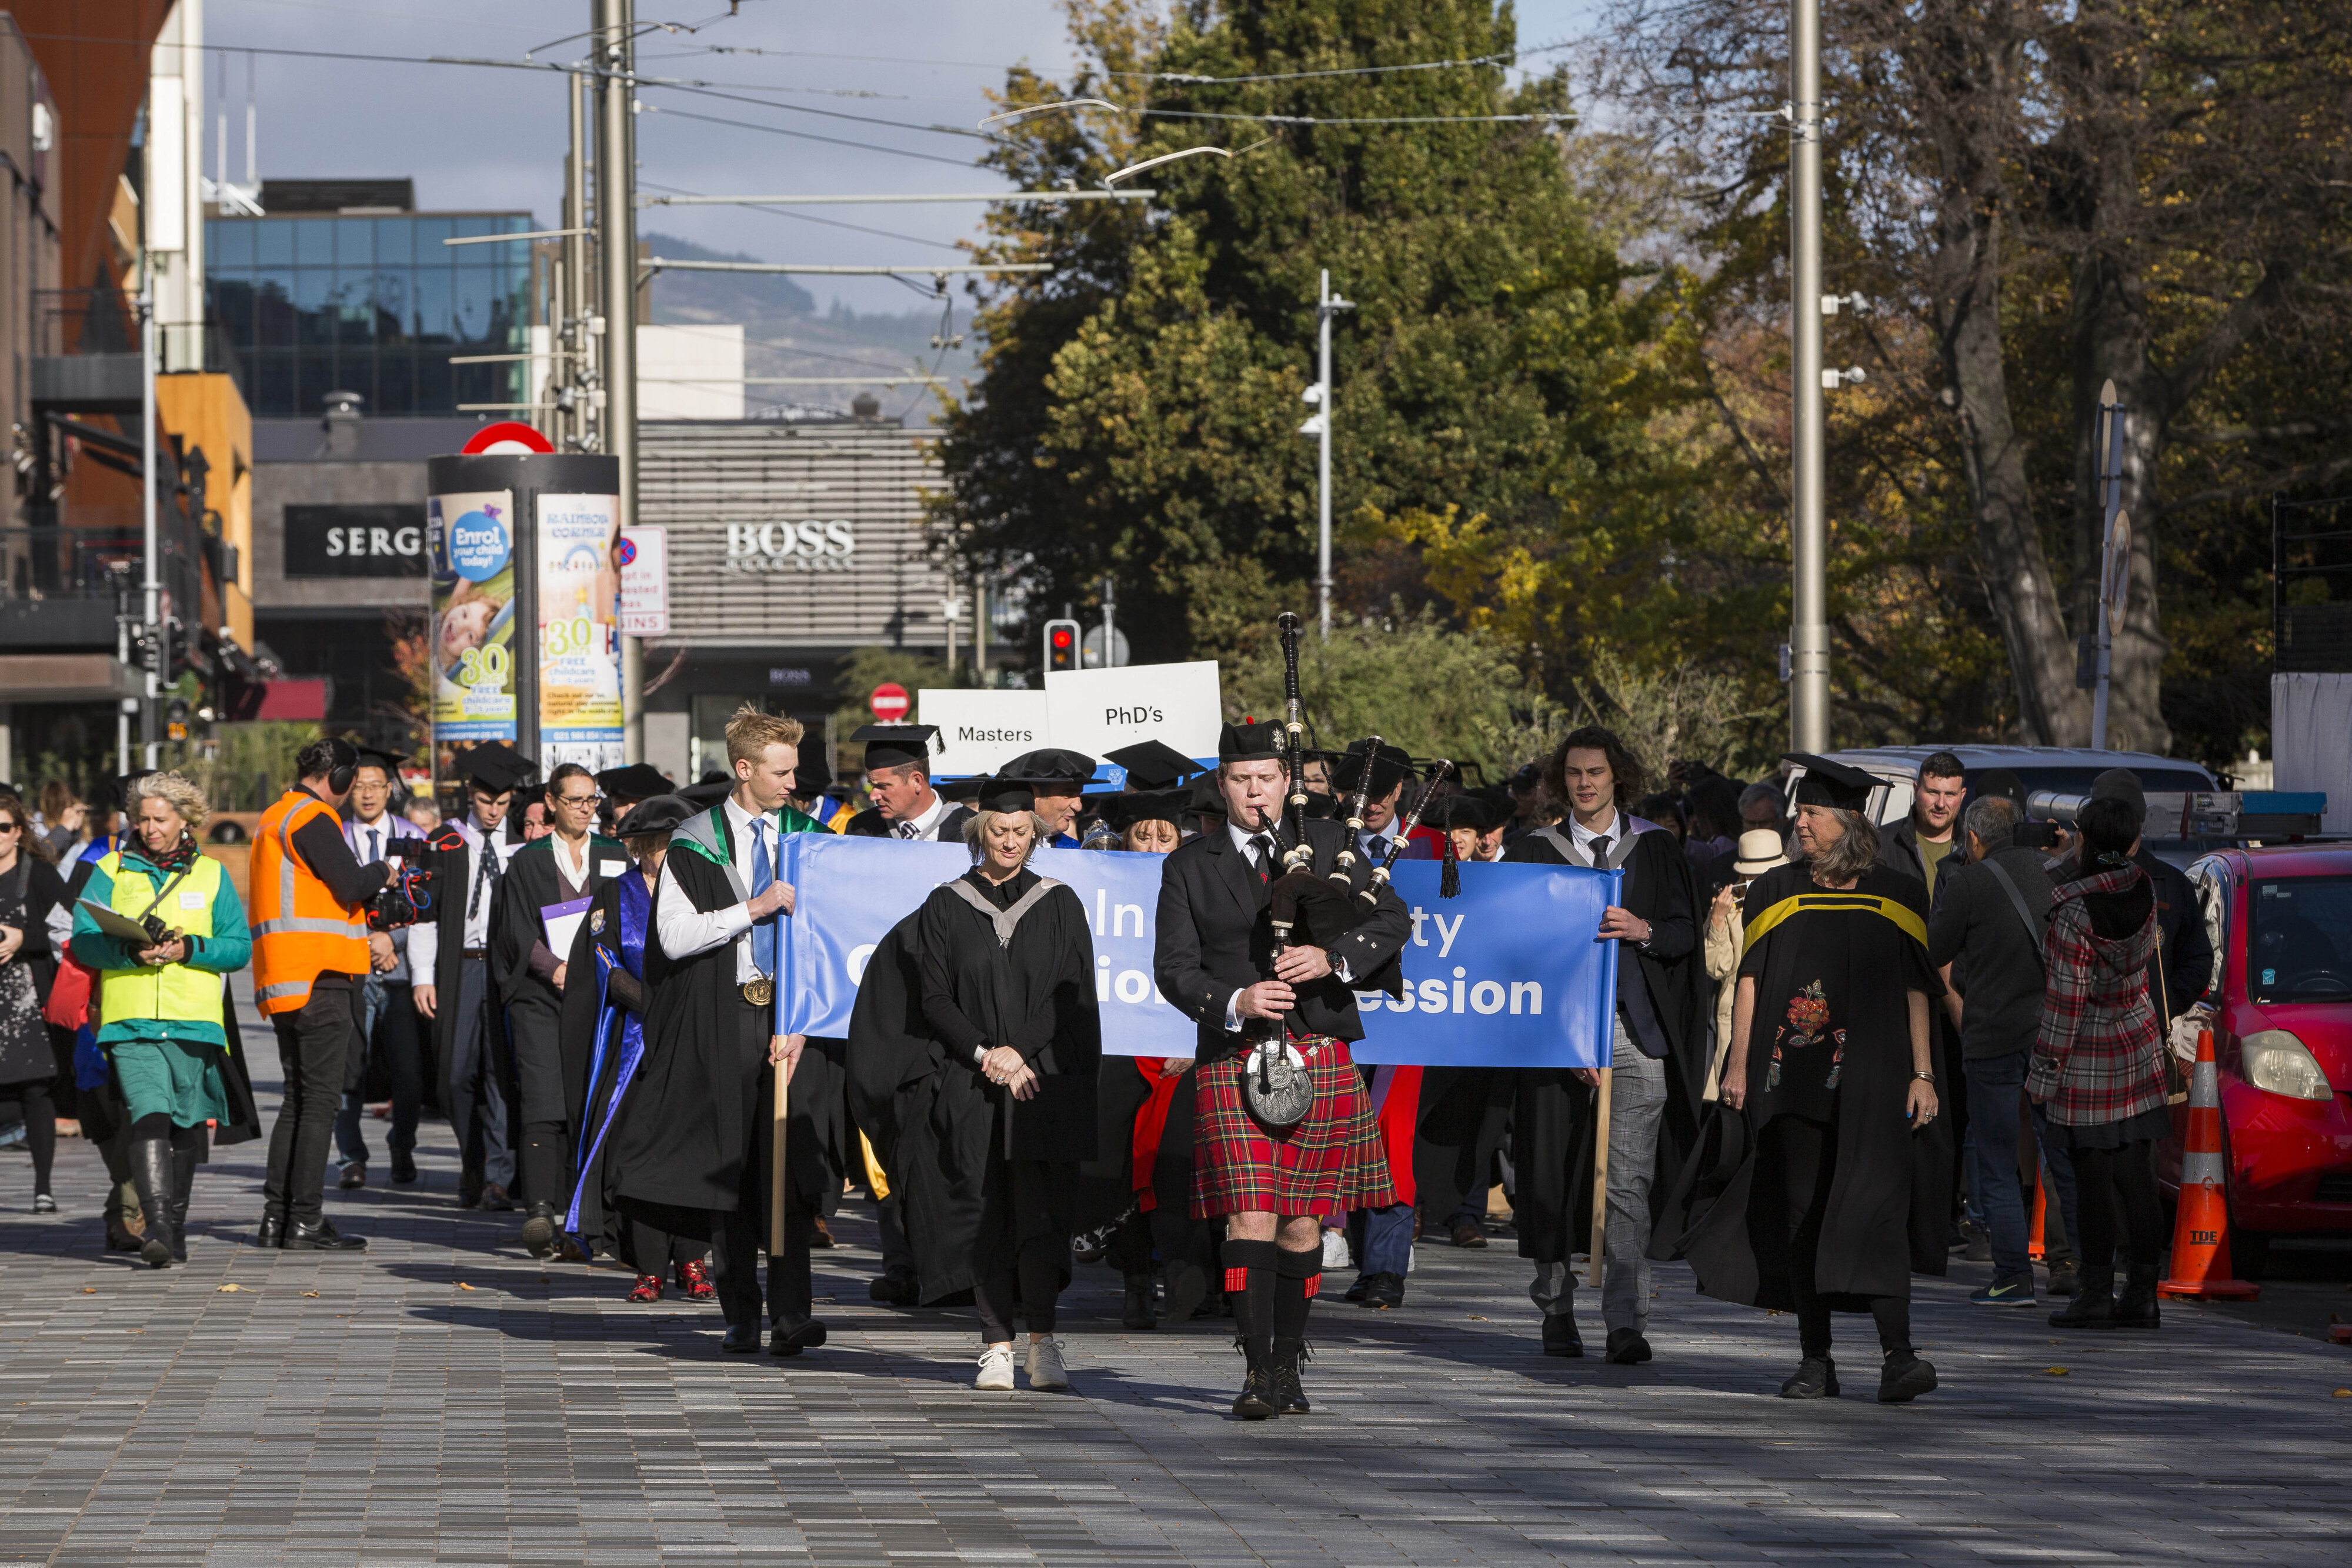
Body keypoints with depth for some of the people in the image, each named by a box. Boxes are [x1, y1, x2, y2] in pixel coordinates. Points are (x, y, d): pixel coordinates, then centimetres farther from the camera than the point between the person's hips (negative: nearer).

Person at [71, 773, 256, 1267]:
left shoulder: (211, 875, 11)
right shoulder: (111, 873, 10)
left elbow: (240, 946, 5)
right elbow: (83, 940, 1)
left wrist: (189, 949, -13)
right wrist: (131, 951, -17)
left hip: (194, 1021, 2)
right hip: (131, 1021, -2)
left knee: (186, 1126, 9)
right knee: (149, 1118, -17)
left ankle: (175, 1227, 24)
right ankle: (157, 1229, -25)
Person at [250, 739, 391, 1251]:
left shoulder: (274, 818, 21)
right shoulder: (312, 819, -11)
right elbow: (351, 886, -20)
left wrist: (367, 931, 16)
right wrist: (382, 873, 1)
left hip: (281, 979, 10)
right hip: (319, 978, -10)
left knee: (298, 1098, 14)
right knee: (320, 1100, -7)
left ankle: (276, 1217, 10)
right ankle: (305, 1221, -9)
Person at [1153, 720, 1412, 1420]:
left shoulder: (1328, 845, 10)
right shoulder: (1190, 867, 7)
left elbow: (1393, 920, 5)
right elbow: (1173, 967, 2)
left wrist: (1332, 958, -13)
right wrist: (1233, 1002, -17)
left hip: (1321, 1062, 2)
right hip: (1234, 1064, -2)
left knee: (1303, 1223, 7)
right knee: (1251, 1220, -13)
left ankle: (1287, 1365, 18)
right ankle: (1258, 1371, -14)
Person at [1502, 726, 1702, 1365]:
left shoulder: (1655, 849, 11)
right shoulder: (1534, 855, 9)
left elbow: (1686, 934, 8)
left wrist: (1643, 929, -14)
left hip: (1636, 1031, 0)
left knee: (1629, 1180, -8)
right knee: (1554, 1176, 1)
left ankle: (1626, 1322, -9)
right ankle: (1556, 1307, 17)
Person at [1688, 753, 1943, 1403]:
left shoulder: (1898, 897, 6)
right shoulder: (1776, 892, 9)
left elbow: (1916, 991, 8)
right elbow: (1751, 983, 8)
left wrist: (1921, 1074, 1)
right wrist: (1740, 1063, -2)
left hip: (1870, 1080, -2)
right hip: (1793, 1076, 2)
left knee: (1873, 1206, -13)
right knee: (1799, 1215, 2)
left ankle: (1898, 1354, -19)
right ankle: (1816, 1361, 10)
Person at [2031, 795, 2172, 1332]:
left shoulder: (2075, 915, -20)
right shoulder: (2142, 891, -3)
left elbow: (2065, 1000, -18)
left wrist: (2046, 1071, -10)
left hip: (2088, 1060, -6)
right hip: (2139, 1045, 6)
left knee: (2093, 1180, -2)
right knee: (2136, 1178, 7)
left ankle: (2096, 1294, 1)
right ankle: (2141, 1293, 9)